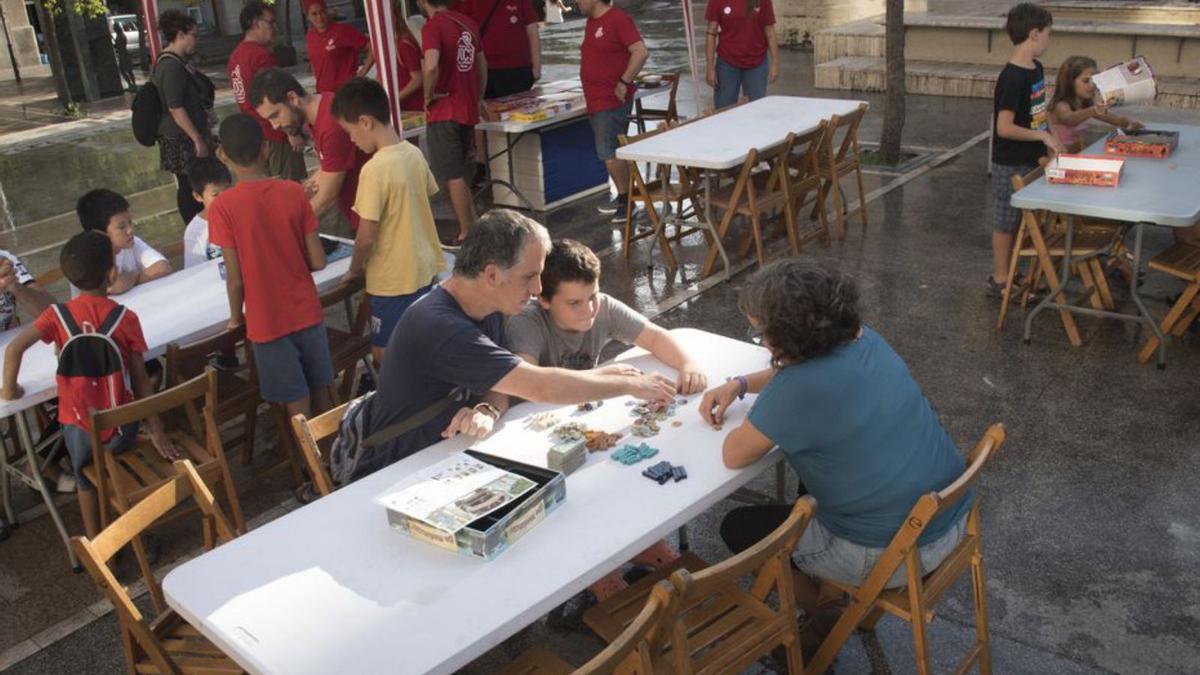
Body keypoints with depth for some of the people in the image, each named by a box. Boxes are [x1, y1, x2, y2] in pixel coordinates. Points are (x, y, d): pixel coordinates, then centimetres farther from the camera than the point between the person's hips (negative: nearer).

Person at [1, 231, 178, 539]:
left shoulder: (57, 316, -10)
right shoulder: (126, 318, -12)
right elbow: (140, 379, -9)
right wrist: (156, 430, -3)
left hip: (78, 422, 1)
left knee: (86, 481, 26)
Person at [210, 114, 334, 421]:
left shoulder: (223, 207, -14)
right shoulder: (294, 192, -6)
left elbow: (235, 278, -12)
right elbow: (318, 261, -5)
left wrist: (236, 317, 5)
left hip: (268, 322, -3)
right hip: (308, 312, 3)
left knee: (298, 406, 9)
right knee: (320, 391, 19)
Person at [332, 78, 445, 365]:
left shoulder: (375, 170, -23)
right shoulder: (414, 154, 0)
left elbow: (366, 236, -20)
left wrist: (355, 269, -1)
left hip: (394, 279, -8)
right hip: (424, 267, 8)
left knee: (386, 358, 5)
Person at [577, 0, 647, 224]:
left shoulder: (618, 19, -13)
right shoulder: (591, 22, 13)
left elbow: (641, 52, -20)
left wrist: (624, 82, -20)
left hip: (613, 101, -9)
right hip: (597, 101, 9)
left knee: (608, 152, -10)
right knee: (609, 152, 13)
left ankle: (626, 199, 1)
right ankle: (624, 198, 21)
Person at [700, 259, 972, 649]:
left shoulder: (800, 390, -29)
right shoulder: (863, 339, -4)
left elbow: (733, 455, -15)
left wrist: (769, 417, 0)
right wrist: (739, 384, 10)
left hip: (894, 553, -8)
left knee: (737, 527, 11)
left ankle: (822, 612, 28)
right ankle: (826, 589, 40)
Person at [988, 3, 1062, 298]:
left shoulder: (1036, 69, 6)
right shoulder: (1012, 77, -22)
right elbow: (1004, 128, -25)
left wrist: (1051, 138, 10)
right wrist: (1043, 136, -19)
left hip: (1031, 161, 9)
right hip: (1011, 165, -9)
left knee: (1019, 220, 16)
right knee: (1005, 221, 3)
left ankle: (1006, 272, 28)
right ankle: (999, 281, 13)